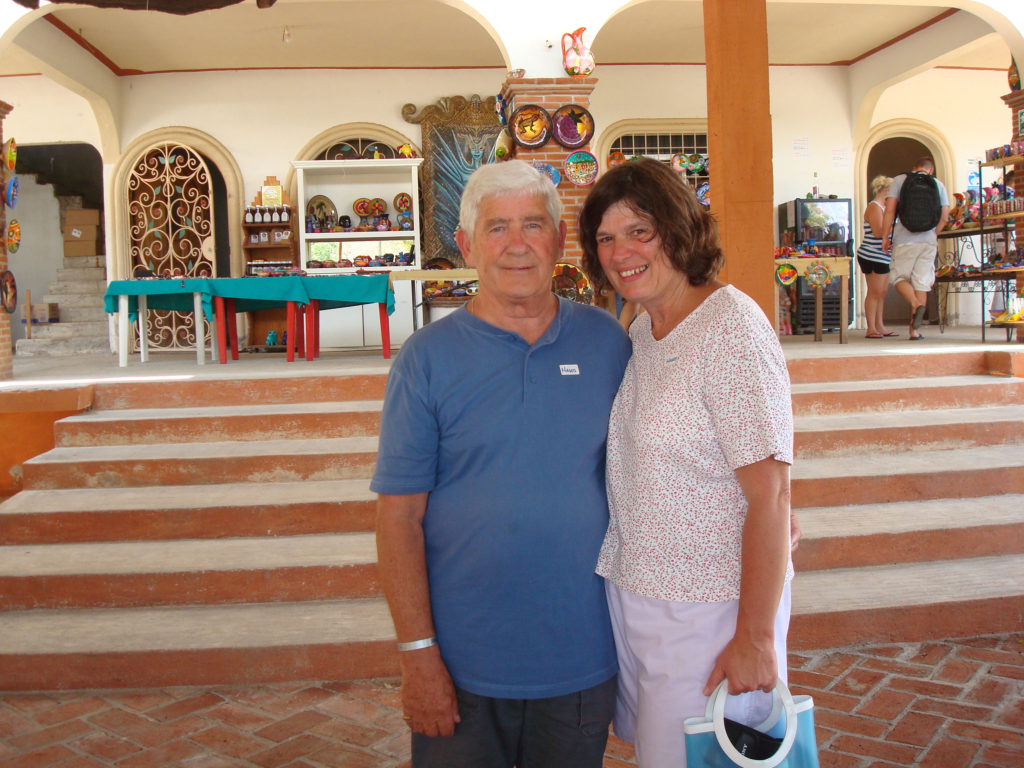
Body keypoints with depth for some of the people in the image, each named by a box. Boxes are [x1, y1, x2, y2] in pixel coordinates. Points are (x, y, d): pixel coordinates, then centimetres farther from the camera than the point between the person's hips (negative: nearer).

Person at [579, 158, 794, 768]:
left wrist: (755, 637, -20)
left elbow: (770, 494, -21)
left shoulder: (731, 326, -19)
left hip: (709, 604, -8)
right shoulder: (642, 331, 6)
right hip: (632, 595, 8)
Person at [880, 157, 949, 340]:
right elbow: (944, 216, 5)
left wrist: (885, 237, 0)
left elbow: (890, 210, -5)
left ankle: (916, 304, -19)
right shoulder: (938, 184, 11)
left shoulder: (900, 180, 5)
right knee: (922, 282, 6)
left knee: (899, 277, 10)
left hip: (905, 239, -2)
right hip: (929, 240, 2)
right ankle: (914, 330, 5)